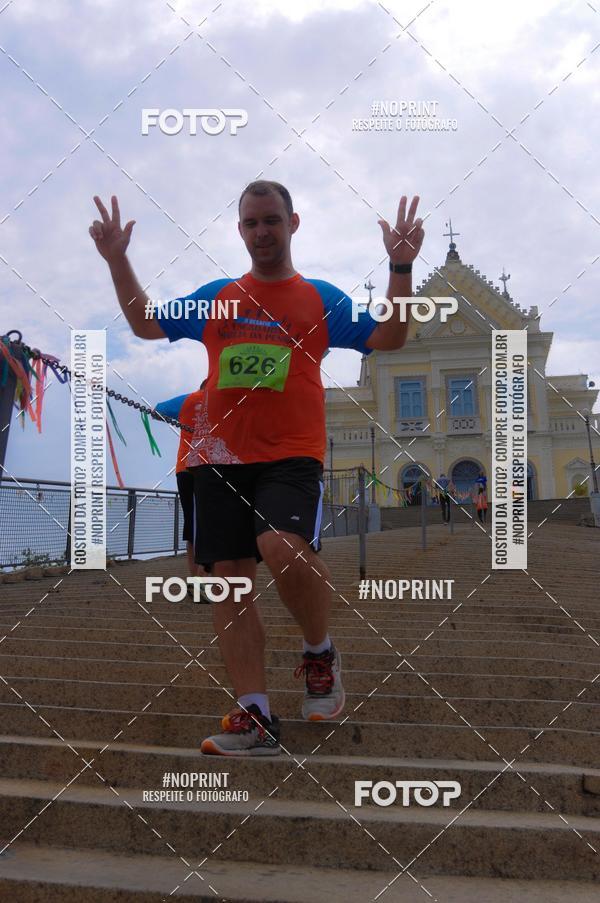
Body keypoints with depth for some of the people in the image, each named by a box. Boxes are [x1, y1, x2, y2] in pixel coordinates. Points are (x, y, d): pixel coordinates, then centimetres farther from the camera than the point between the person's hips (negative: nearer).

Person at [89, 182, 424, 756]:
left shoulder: (321, 298, 9)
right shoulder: (215, 298, 16)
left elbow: (388, 339, 2)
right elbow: (146, 324, 24)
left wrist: (400, 267, -9)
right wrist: (117, 261, 16)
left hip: (291, 456, -4)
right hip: (221, 458, 4)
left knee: (283, 547, -30)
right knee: (230, 583, 0)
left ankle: (320, 654, -1)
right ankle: (255, 720, 6)